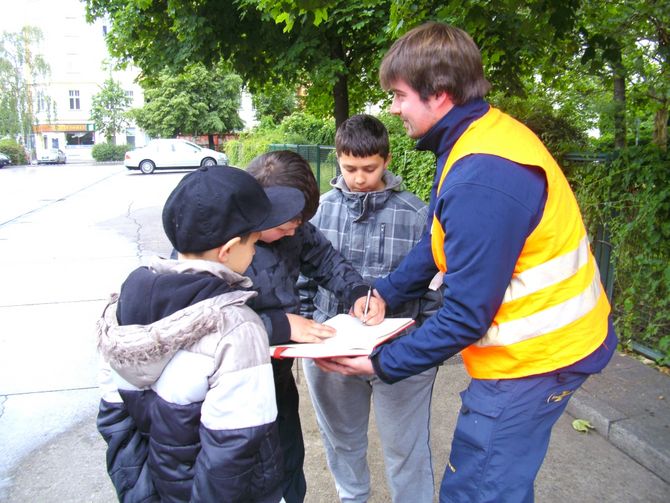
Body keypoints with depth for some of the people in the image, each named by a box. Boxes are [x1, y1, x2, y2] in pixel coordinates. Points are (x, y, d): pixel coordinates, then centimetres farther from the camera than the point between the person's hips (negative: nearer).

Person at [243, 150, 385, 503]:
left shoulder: (287, 223, -8)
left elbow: (323, 258, 7)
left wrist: (359, 291, -10)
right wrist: (278, 326, -29)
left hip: (278, 375, 6)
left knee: (290, 467, 25)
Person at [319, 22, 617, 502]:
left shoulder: (480, 179, -29)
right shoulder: (484, 134, 4)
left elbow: (467, 315, -25)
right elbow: (440, 242, 11)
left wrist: (381, 364, -15)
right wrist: (385, 293, 6)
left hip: (534, 356, -9)